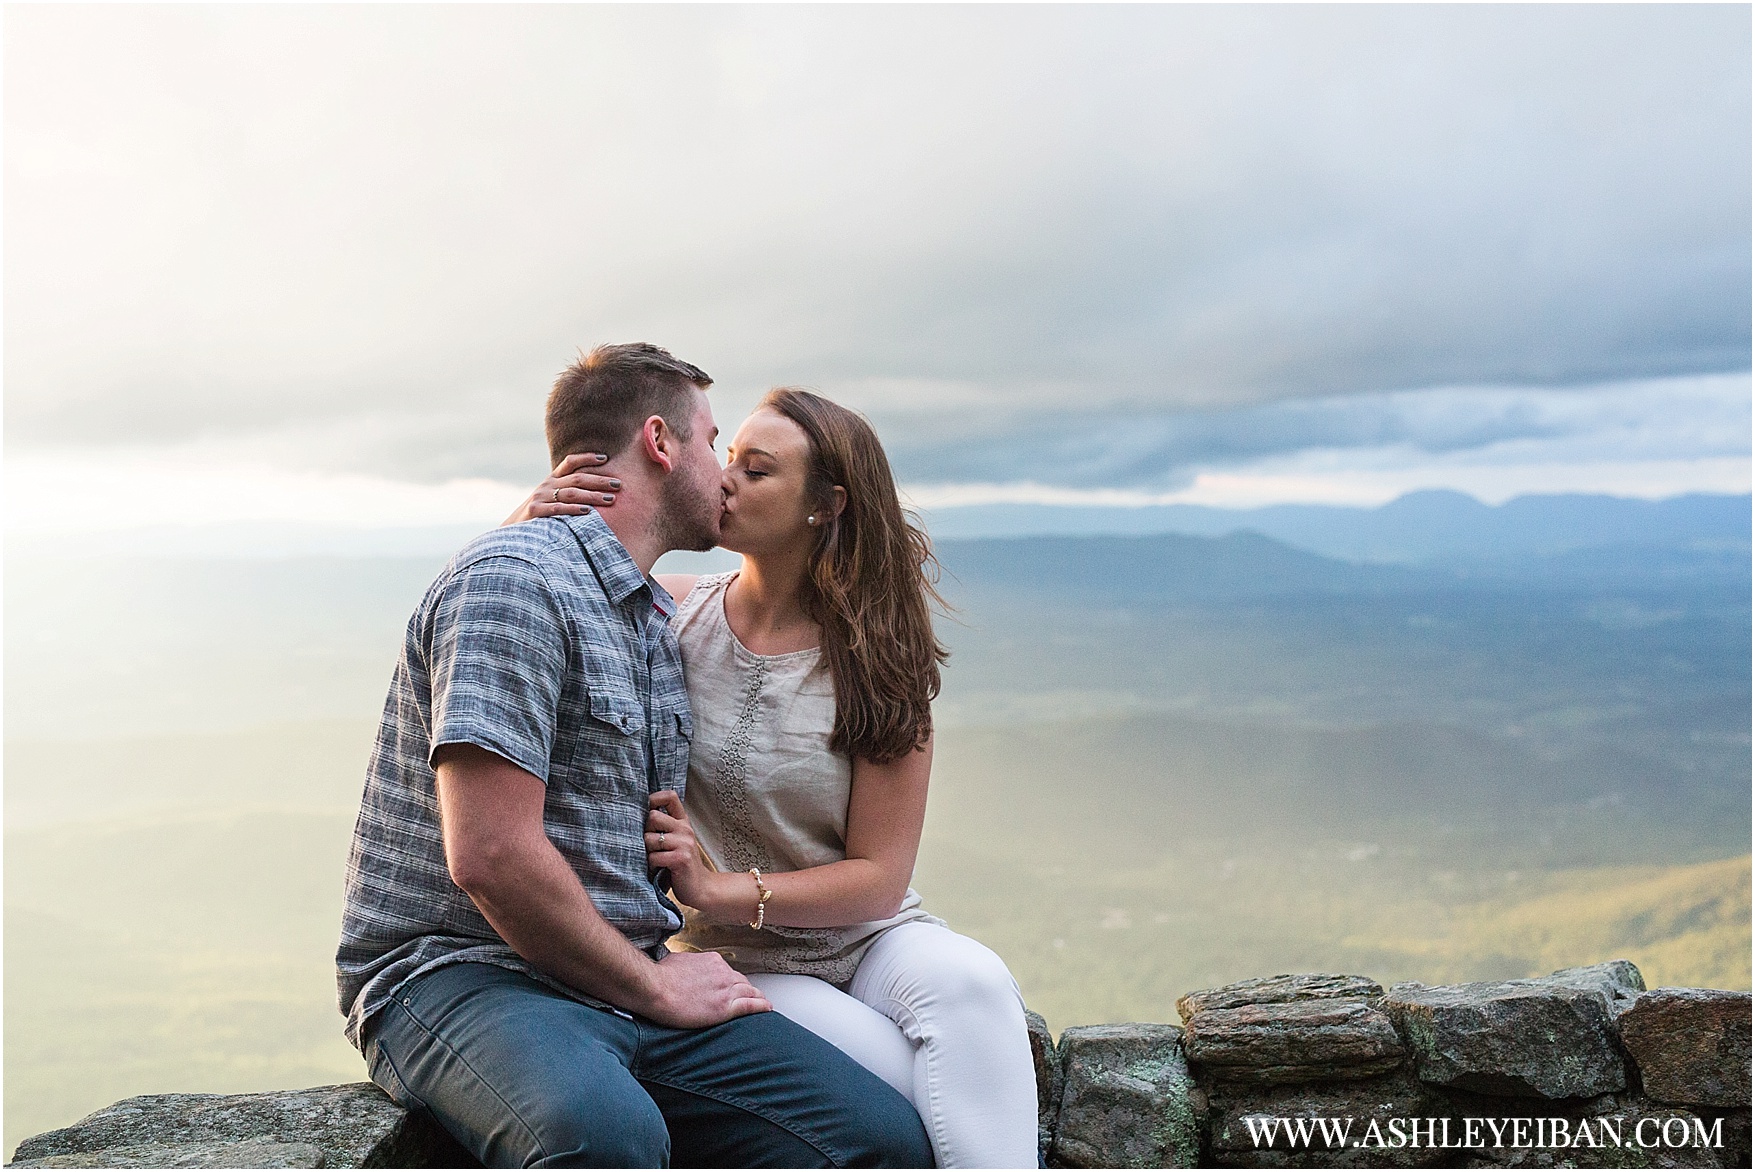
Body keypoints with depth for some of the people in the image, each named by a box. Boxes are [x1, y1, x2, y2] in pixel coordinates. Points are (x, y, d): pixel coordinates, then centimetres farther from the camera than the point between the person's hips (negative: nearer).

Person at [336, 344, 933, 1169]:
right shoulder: (514, 578, -12)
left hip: (625, 985, 8)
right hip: (461, 974, -8)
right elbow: (491, 856, -20)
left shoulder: (658, 620, 19)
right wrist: (654, 988, -10)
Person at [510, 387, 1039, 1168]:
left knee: (969, 981, -35)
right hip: (733, 964, -1)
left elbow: (879, 877, -7)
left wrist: (720, 890, -20)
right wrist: (526, 527, -17)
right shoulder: (670, 615, -3)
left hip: (866, 940, 1)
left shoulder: (878, 664, -6)